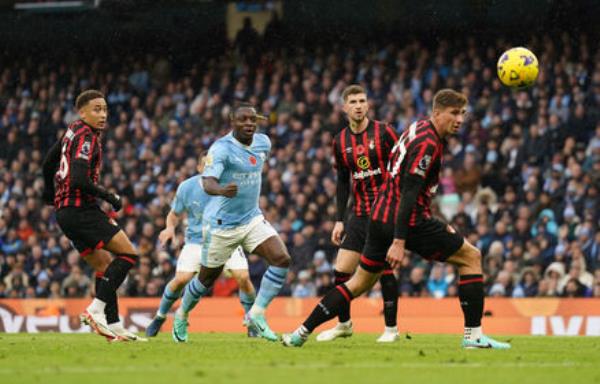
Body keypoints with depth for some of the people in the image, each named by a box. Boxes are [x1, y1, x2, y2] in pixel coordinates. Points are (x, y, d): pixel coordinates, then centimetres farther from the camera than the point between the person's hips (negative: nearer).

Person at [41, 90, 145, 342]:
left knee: (105, 266, 11)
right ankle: (96, 310, -14)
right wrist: (110, 197, -13)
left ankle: (113, 326, 7)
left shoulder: (74, 131, 14)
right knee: (128, 254, -9)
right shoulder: (87, 138, -15)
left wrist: (50, 191, 42)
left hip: (65, 212, 10)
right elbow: (79, 180, -25)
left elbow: (49, 161, 27)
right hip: (81, 210, -10)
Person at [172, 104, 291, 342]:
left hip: (252, 219, 5)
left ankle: (256, 315, -12)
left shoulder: (263, 143, 1)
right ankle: (181, 316, 37)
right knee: (207, 279, 10)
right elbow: (207, 182, -36)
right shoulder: (221, 148, -21)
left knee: (282, 259, -17)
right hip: (221, 224, -5)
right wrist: (221, 190, -57)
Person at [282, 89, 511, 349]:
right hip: (406, 220, -9)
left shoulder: (419, 128, 13)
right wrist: (399, 242, -26)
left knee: (361, 281, 17)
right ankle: (473, 334, -2)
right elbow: (409, 192, -23)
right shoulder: (427, 143, -17)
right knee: (471, 257, 2)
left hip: (381, 217, 9)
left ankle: (301, 332, 13)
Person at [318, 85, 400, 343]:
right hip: (358, 213, 4)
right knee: (341, 271, 0)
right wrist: (340, 220, 11)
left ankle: (391, 327, 4)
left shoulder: (383, 133, -7)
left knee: (385, 267, -8)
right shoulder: (340, 142, 7)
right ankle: (343, 324, 18)